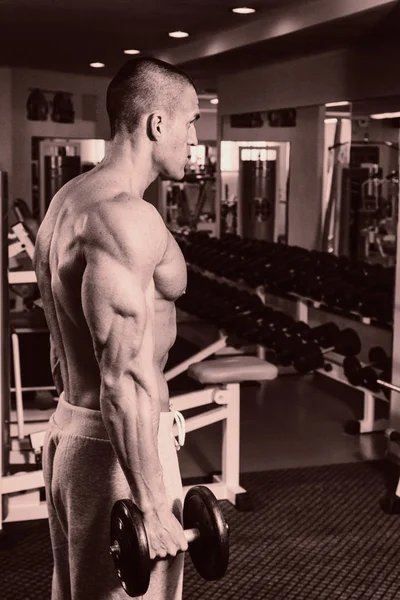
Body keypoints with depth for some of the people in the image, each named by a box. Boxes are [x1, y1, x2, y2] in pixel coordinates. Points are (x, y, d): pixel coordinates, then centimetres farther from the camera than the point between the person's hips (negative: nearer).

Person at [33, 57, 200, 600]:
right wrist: (153, 505, -23)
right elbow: (124, 378, -26)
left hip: (69, 430, 10)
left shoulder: (71, 198, 10)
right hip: (117, 446, -10)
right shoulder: (125, 215, -21)